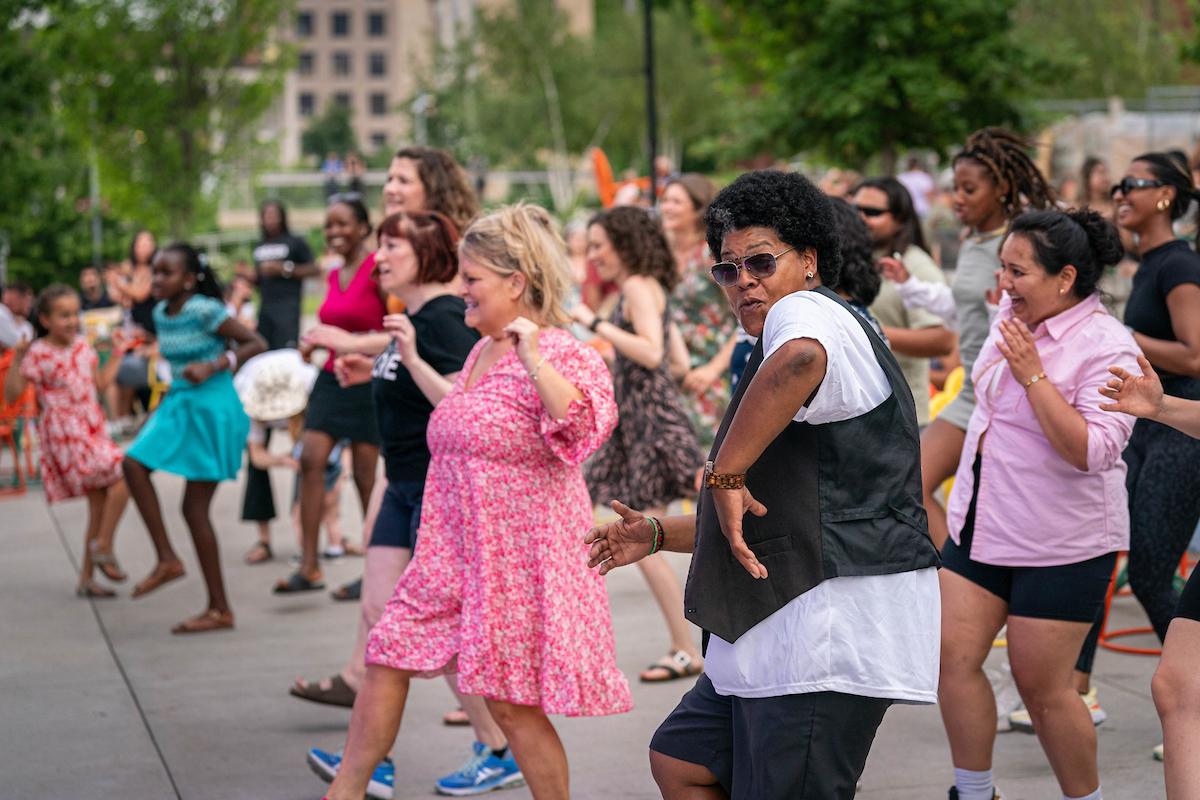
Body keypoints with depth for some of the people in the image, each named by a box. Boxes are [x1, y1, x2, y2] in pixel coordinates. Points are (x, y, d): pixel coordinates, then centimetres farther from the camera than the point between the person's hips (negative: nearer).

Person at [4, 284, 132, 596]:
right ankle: (103, 547, -5)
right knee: (122, 476, -19)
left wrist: (117, 354, 17)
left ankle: (87, 578, 18)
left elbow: (100, 382, 21)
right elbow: (11, 394, -15)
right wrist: (16, 360, -26)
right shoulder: (38, 354, -11)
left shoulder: (82, 346, 9)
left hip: (92, 429, 8)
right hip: (65, 433, -8)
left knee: (99, 505, 9)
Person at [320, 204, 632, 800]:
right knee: (386, 663, 8)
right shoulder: (480, 353, 12)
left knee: (512, 703, -2)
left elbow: (586, 426, -34)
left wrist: (532, 358, -37)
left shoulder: (560, 354, -15)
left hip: (518, 559, -9)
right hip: (454, 551, 9)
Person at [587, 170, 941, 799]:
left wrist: (725, 474, -30)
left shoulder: (808, 310, -10)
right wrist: (657, 535, 24)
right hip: (778, 634, 12)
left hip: (831, 629, -11)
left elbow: (801, 357, -40)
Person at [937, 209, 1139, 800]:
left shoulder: (1106, 347, -18)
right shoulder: (1012, 314, 4)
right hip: (981, 524, 7)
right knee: (953, 657, 2)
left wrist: (1033, 375, -26)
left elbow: (1092, 450, -27)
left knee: (1042, 685, -1)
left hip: (1061, 543, -7)